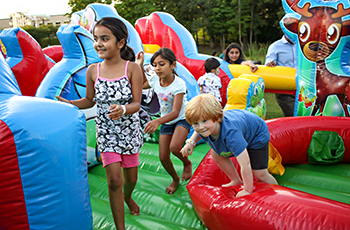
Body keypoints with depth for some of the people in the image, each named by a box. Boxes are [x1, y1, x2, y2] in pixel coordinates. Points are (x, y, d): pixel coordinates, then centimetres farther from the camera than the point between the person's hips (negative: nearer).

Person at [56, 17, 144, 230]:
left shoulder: (132, 68, -12)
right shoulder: (93, 71, -4)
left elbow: (137, 103, -13)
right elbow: (90, 100, 8)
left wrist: (123, 109, -34)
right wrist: (69, 104, -8)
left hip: (130, 130, 0)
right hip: (106, 132, 0)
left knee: (131, 178, 16)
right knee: (114, 180, -7)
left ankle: (128, 197, 52)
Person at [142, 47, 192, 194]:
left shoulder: (178, 84, -28)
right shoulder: (155, 79, -13)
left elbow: (176, 112, -35)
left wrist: (157, 121, -51)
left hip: (182, 119, -5)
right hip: (166, 121, 5)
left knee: (174, 147, -31)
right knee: (163, 157, 3)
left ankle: (187, 163, 5)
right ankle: (175, 179, 33)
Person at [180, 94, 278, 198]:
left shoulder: (230, 133, -48)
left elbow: (245, 165, -44)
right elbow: (199, 131, 5)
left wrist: (248, 190, -33)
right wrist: (191, 142, -13)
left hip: (257, 134, -7)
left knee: (260, 174, -10)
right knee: (216, 154, 4)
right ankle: (236, 181, 22)